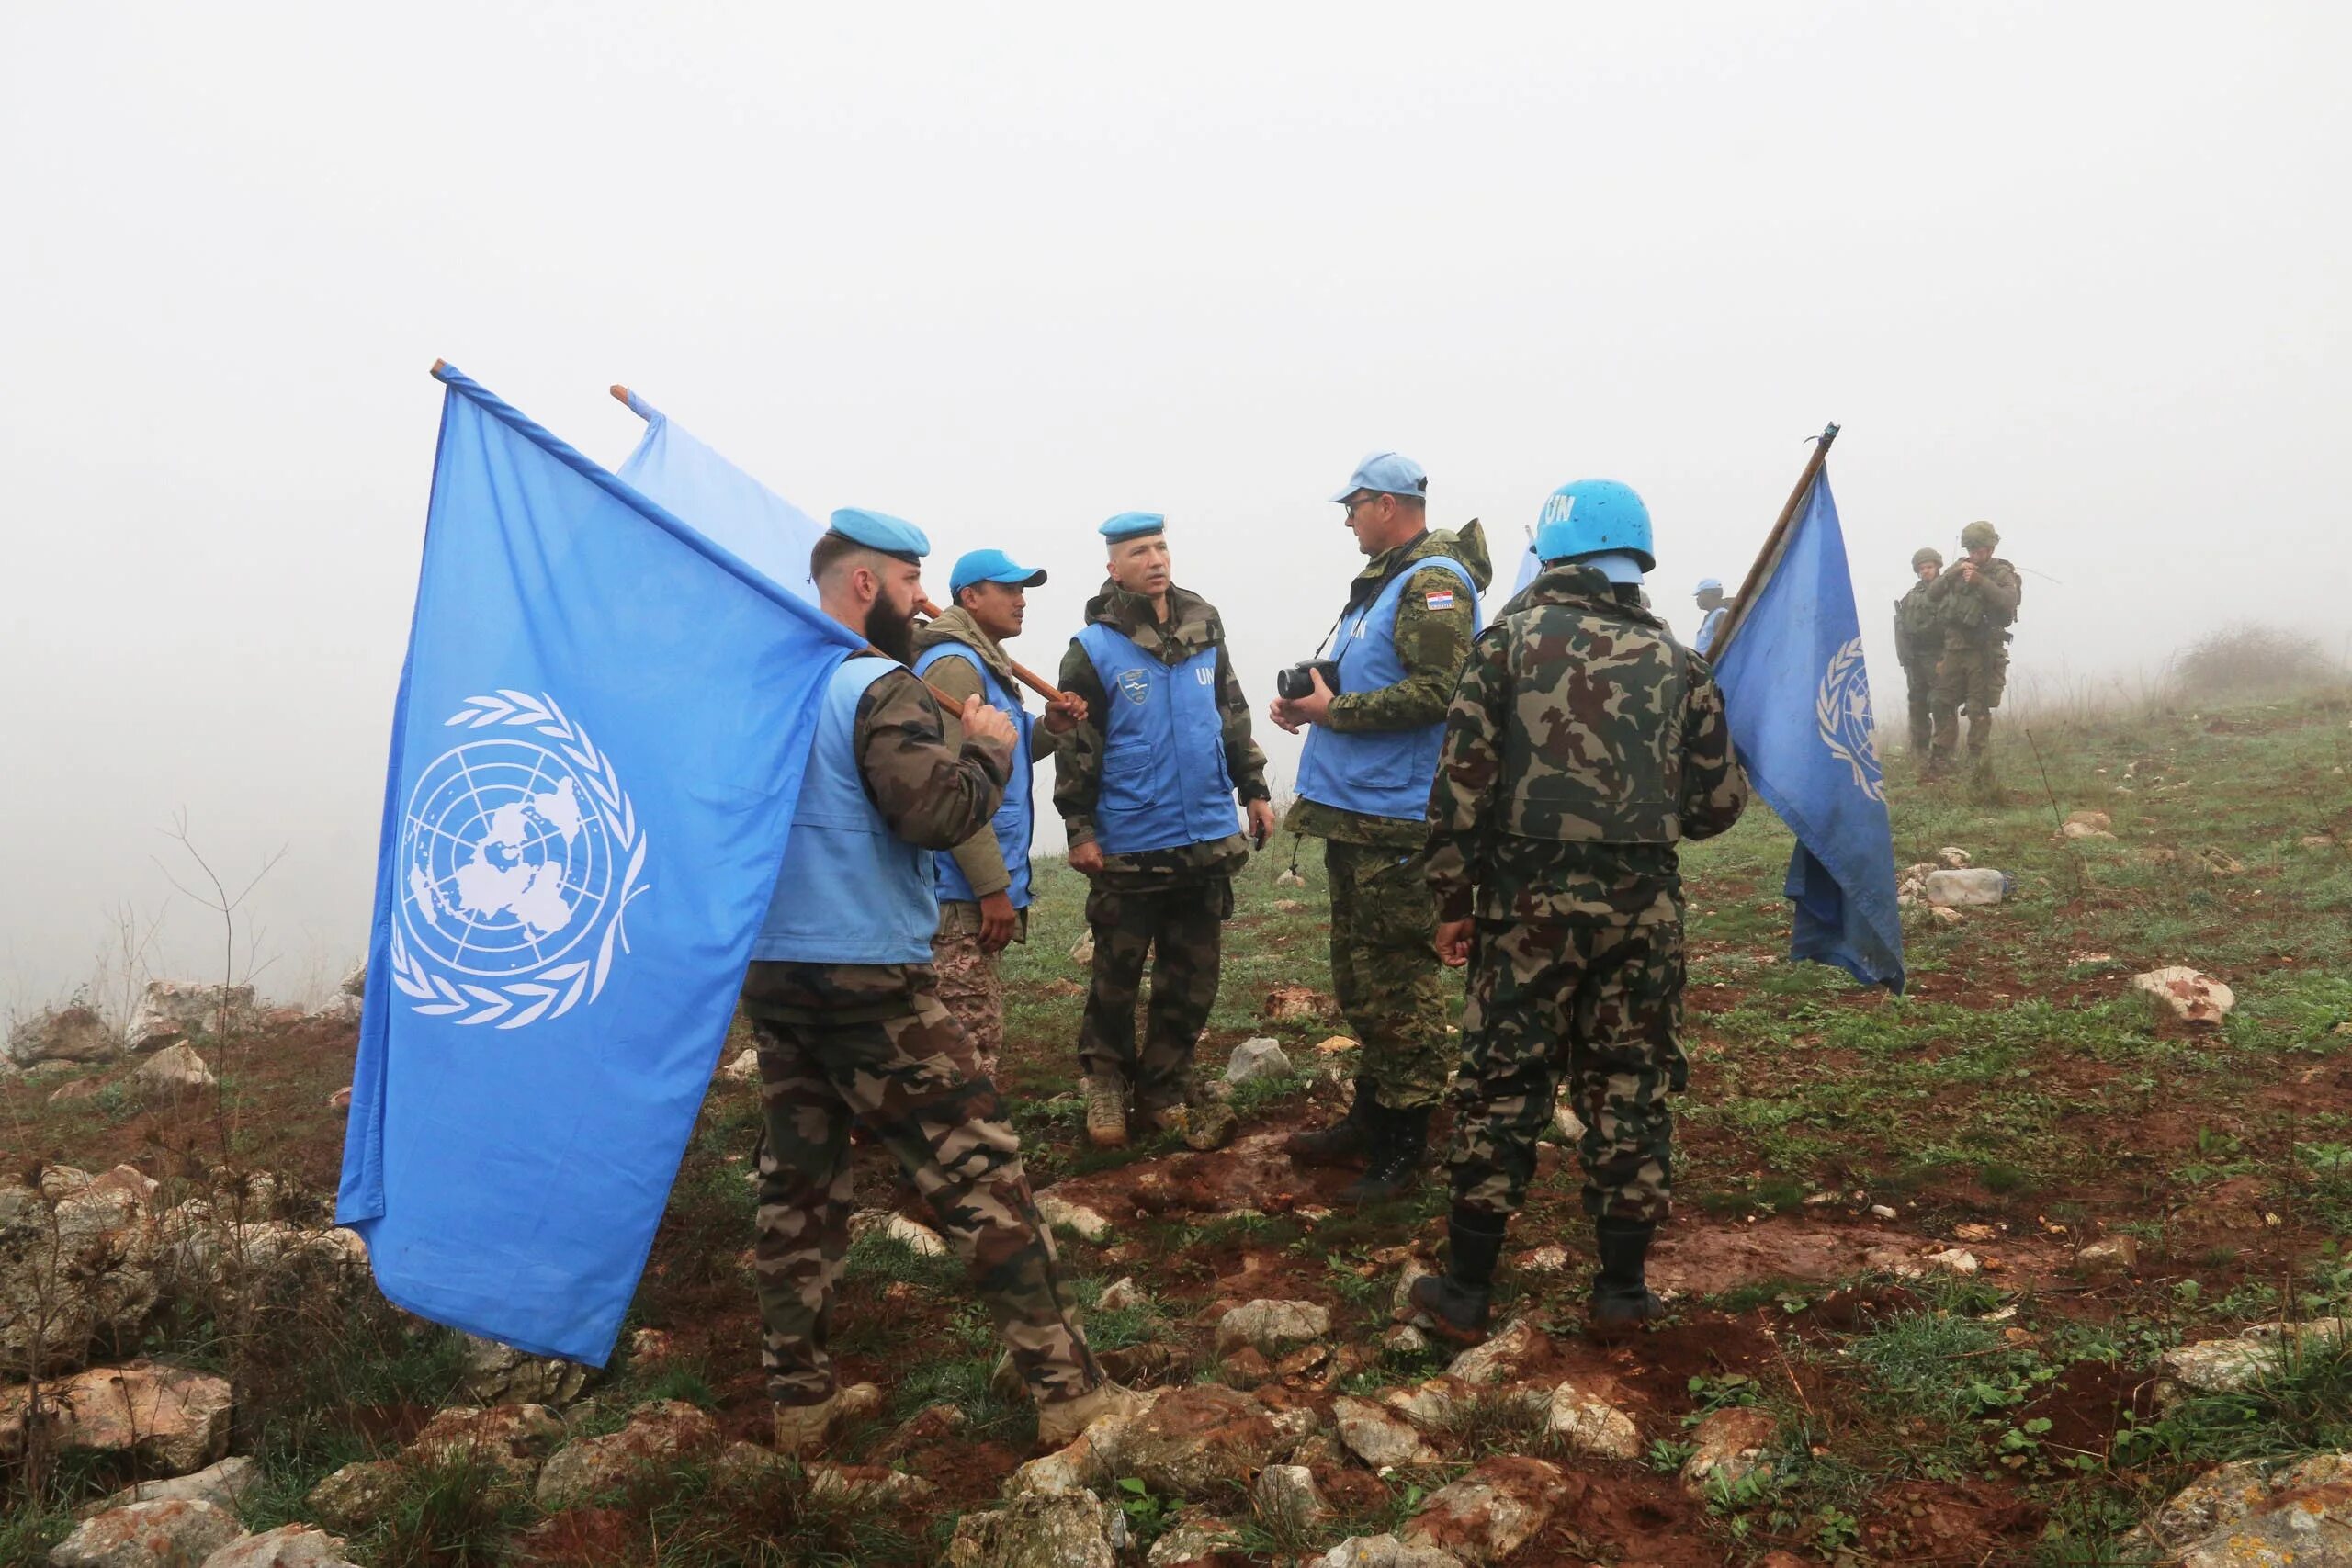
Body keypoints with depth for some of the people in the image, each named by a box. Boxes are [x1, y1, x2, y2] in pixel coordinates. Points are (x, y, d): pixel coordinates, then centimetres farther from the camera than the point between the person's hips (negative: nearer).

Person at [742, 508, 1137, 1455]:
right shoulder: (879, 687, -13)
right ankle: (1068, 1392, 4)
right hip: (869, 984, -8)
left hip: (769, 975, 8)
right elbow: (939, 814, -23)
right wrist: (988, 748, -5)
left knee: (797, 1189, 13)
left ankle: (800, 1400, 20)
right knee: (980, 1179, -1)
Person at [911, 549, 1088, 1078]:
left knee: (977, 1036, 19)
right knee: (973, 1045, -8)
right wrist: (993, 887, -21)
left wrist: (1050, 729, 4)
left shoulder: (983, 663, 18)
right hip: (962, 895, -11)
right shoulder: (955, 664, -15)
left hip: (975, 893, 11)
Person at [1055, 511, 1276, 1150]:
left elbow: (1233, 717, 16)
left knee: (1192, 978, 10)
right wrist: (1080, 831, -9)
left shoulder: (1205, 631, 6)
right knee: (1117, 974, 6)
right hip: (1131, 848, -4)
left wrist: (1254, 790, 14)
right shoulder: (1094, 649, -8)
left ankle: (1164, 1091, 23)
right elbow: (1076, 750, -7)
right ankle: (1106, 1084, 26)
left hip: (1208, 840, 4)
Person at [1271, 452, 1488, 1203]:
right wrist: (1315, 700, 6)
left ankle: (1403, 1144, 8)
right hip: (1355, 808, 10)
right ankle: (1369, 1116, 31)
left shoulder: (1434, 581, -13)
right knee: (1359, 976, 18)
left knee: (1398, 983, -2)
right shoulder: (1382, 579, 17)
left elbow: (1437, 691, -24)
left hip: (1399, 821, -10)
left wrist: (1334, 711, -19)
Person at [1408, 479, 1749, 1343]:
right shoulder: (1676, 661, 7)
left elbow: (1461, 783, -6)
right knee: (1631, 1087, 11)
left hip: (1528, 903, -2)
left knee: (1500, 1085, 6)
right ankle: (1622, 1288, 19)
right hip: (1643, 906, 2)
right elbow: (1719, 803, 7)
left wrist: (1453, 900, 1)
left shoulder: (1508, 641, -1)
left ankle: (1466, 1287, 14)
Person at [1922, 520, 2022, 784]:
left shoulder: (2002, 573, -3)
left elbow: (2009, 601, -20)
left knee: (1979, 712, -7)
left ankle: (1981, 769, -3)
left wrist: (1981, 581, -29)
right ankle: (1940, 763, 15)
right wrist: (1952, 575, -12)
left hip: (1984, 653, -5)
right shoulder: (1959, 569, 11)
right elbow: (1932, 595, 3)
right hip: (1954, 649, 5)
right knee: (1943, 705, 7)